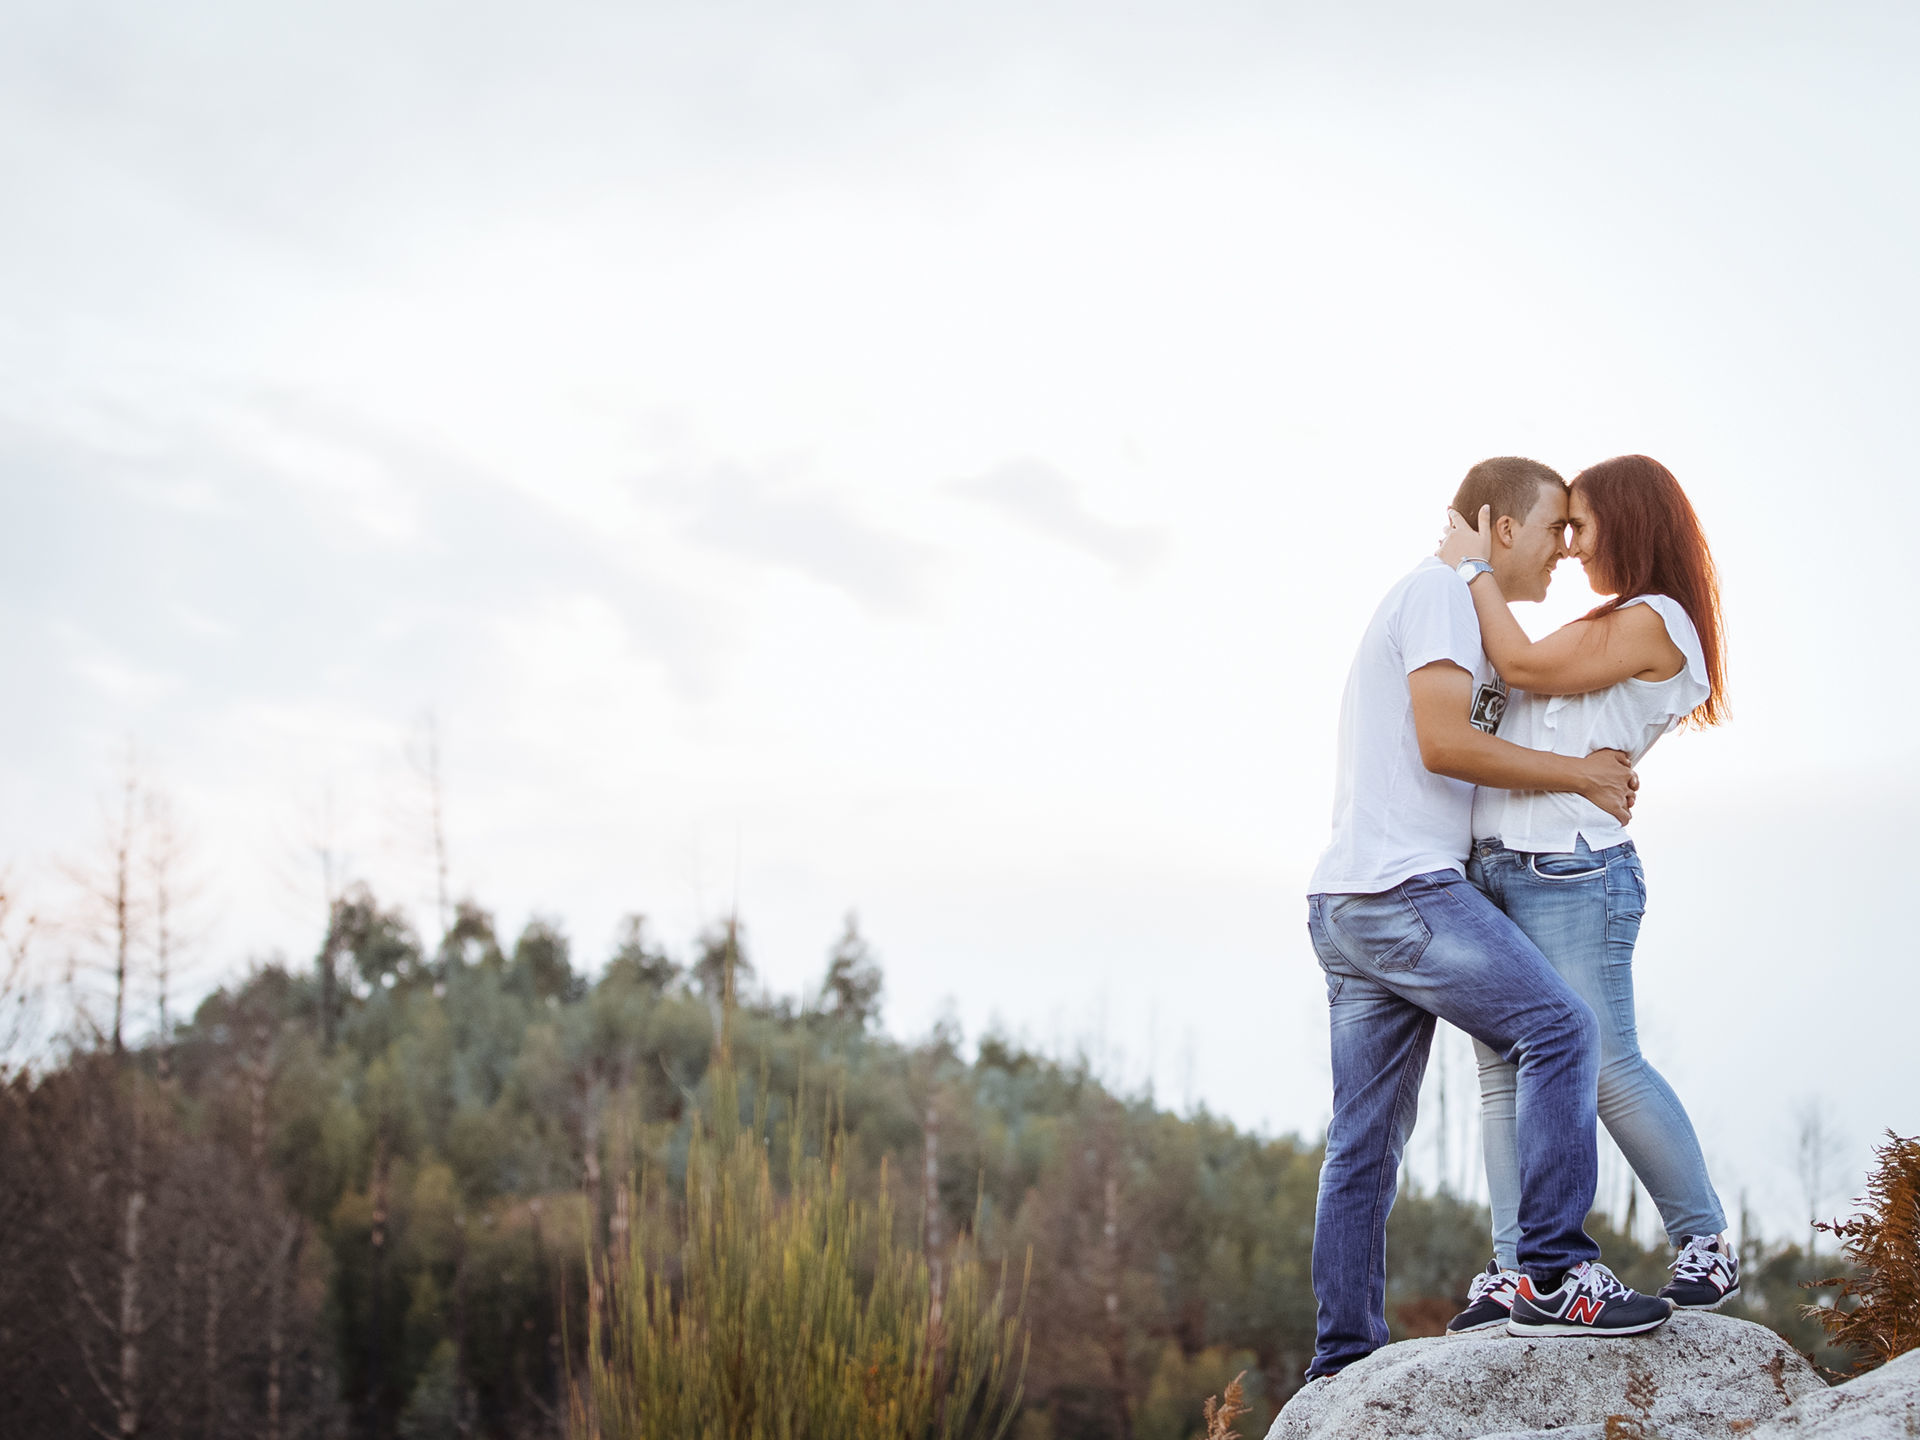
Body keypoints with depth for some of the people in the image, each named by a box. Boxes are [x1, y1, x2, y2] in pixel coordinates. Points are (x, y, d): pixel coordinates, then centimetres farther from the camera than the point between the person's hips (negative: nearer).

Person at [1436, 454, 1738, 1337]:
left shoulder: (1655, 622, -5)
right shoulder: (1616, 628, 25)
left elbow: (1528, 667, -10)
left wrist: (1476, 569, -1)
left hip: (1572, 872, -9)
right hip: (1495, 867, 9)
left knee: (1605, 1065, -9)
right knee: (1504, 1072, 1)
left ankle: (1705, 1243, 5)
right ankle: (1516, 1269, -1)